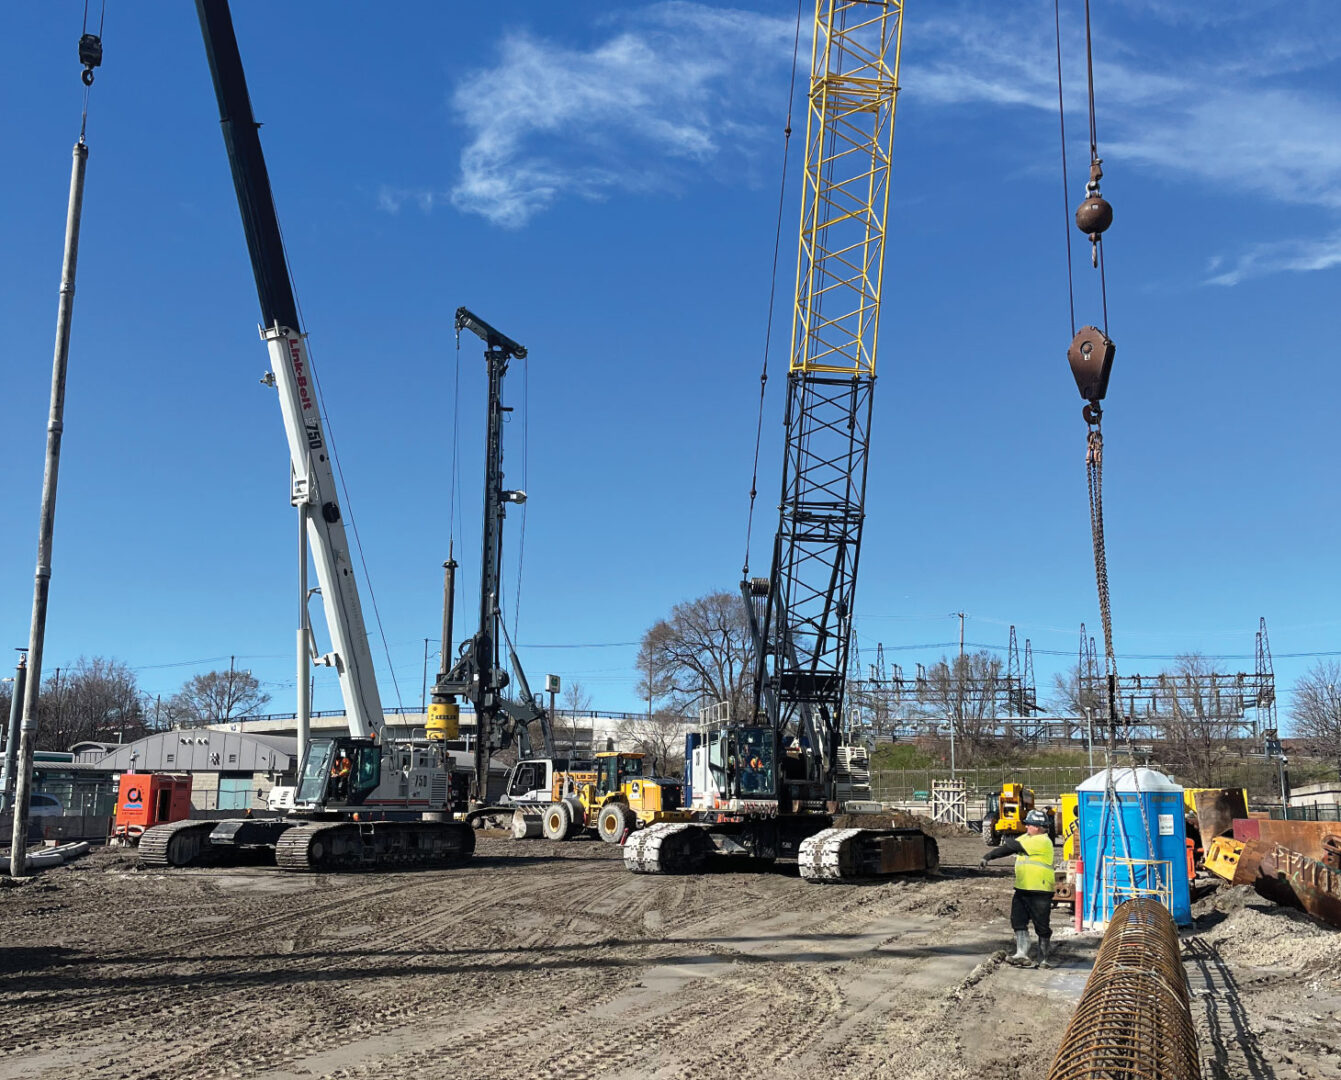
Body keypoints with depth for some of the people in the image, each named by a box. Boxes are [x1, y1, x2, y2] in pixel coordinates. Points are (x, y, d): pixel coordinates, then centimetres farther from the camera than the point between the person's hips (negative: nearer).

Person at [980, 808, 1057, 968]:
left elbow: (1015, 846, -21)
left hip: (1040, 892, -8)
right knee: (1018, 923, 3)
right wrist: (987, 857, -2)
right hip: (1022, 889, 8)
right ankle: (1022, 956, 4)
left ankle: (1045, 959, 15)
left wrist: (1008, 841, 1)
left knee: (1042, 927, 3)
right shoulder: (1026, 838, 12)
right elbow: (1006, 849, 9)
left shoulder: (1043, 841, -16)